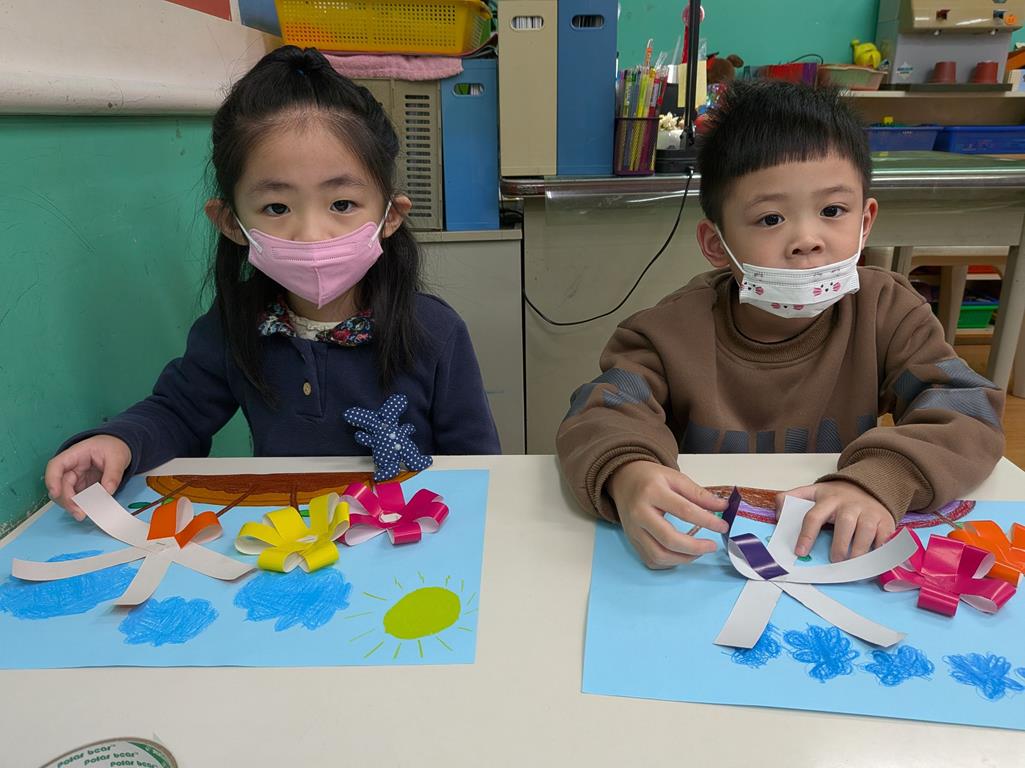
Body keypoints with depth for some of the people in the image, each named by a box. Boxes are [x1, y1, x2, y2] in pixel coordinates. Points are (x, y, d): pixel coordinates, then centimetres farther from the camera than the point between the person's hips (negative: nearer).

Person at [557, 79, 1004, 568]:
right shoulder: (676, 330, -11)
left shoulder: (887, 312, -4)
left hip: (841, 560, 2)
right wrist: (627, 475, -45)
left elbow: (969, 416, -12)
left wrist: (881, 480, -32)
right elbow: (598, 419, -21)